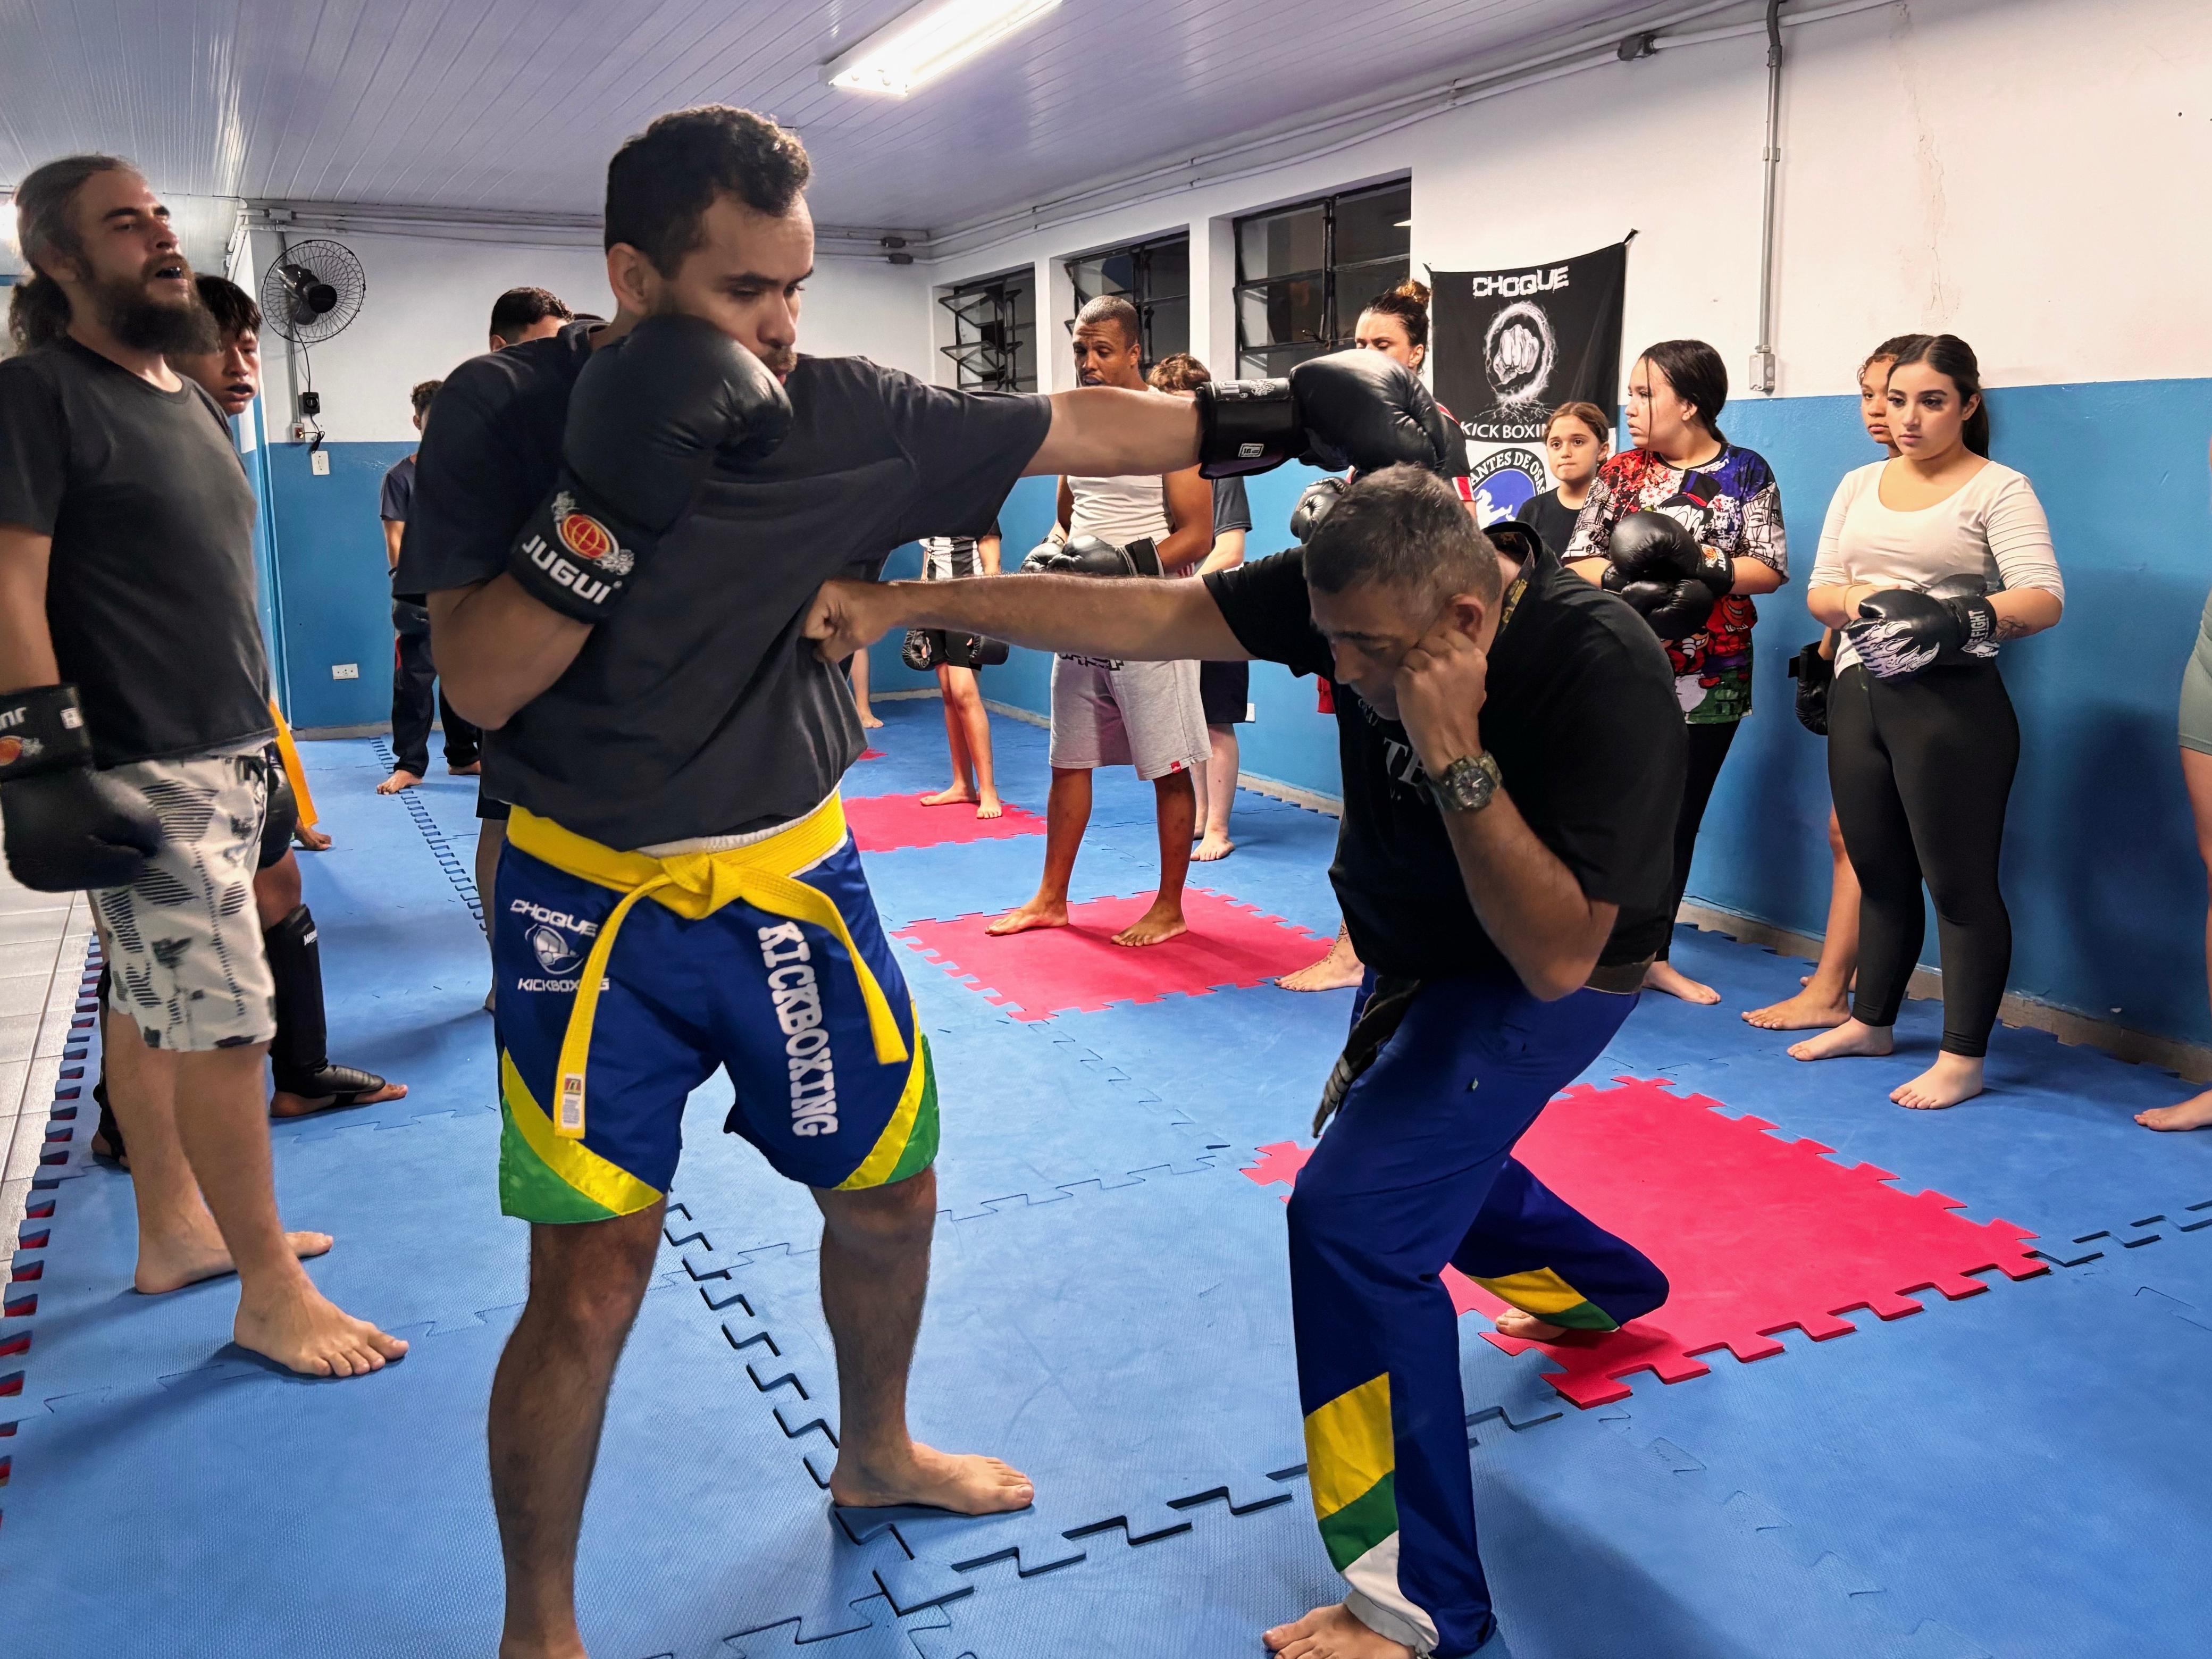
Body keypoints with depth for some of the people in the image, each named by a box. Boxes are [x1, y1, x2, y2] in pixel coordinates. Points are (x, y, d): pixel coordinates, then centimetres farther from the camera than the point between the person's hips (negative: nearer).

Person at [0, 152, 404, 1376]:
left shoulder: (187, 399, 16)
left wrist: (254, 736, 21)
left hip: (224, 758, 8)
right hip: (139, 775, -8)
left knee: (150, 1008, 17)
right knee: (226, 1025, -7)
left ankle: (174, 1230, 28)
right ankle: (269, 1290, 5)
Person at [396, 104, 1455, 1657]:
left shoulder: (843, 415, -8)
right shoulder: (507, 414, -12)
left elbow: (1073, 429, -2)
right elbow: (479, 684, -17)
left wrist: (1280, 410, -6)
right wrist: (607, 503, -29)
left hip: (794, 879, 4)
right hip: (593, 900, -3)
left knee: (892, 1192, 16)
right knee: (591, 1273, -6)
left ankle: (875, 1452, 47)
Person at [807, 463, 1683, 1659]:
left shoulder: (1600, 681, -35)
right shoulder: (1364, 596, -20)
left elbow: (1556, 957, -35)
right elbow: (1137, 616, -24)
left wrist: (1459, 757, -43)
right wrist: (900, 605, -30)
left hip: (1540, 983, -7)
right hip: (1417, 951, 7)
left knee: (1353, 1216, -21)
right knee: (1417, 1154, 28)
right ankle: (1605, 1286, 59)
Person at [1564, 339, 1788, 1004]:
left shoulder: (1748, 473, 1)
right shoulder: (1619, 472, 4)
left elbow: (1771, 569, -5)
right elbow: (1575, 564, -3)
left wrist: (1699, 561, -21)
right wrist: (1624, 576, -23)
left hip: (1710, 681, 1)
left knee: (1680, 819, 10)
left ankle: (1655, 954, 22)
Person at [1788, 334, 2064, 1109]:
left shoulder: (1999, 488, -4)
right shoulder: (1859, 484, 13)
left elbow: (2043, 599, -14)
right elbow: (1818, 592, 10)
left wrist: (1961, 617, -31)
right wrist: (1862, 599, -11)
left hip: (1951, 702, -6)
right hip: (1858, 693, 6)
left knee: (1959, 881, -3)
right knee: (1879, 872, 16)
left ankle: (1963, 1059, 6)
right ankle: (1870, 1022, 30)